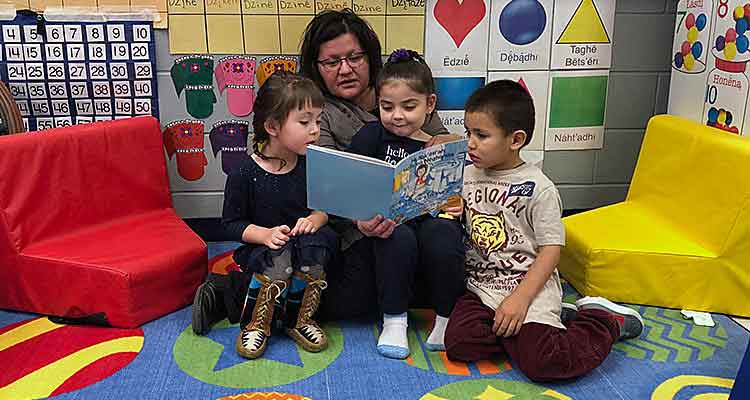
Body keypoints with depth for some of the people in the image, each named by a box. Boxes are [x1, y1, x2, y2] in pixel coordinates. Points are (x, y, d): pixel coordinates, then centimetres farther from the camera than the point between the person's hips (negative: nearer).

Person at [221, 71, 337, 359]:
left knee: (314, 245, -30)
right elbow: (232, 222, -6)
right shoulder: (245, 174, -11)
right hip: (261, 247, -3)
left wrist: (315, 219, -14)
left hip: (306, 241, 3)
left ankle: (299, 319, -9)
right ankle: (255, 324, -8)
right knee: (278, 260, -35)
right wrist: (265, 234, -22)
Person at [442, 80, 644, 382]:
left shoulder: (538, 188, -9)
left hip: (528, 285, -5)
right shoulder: (466, 176, 7)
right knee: (459, 345, -18)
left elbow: (551, 250, -10)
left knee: (542, 363, -22)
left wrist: (519, 299, -19)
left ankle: (605, 320, 9)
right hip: (480, 285, 5)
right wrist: (450, 217, -6)